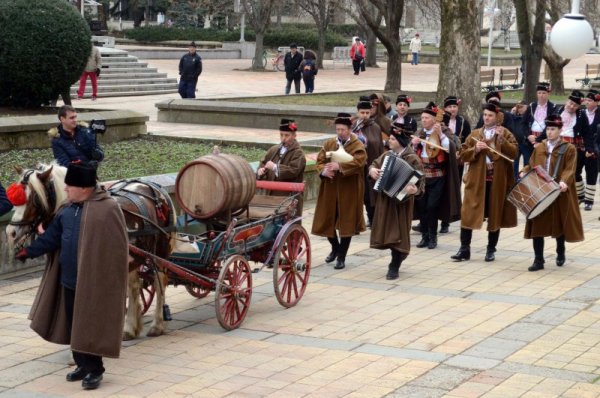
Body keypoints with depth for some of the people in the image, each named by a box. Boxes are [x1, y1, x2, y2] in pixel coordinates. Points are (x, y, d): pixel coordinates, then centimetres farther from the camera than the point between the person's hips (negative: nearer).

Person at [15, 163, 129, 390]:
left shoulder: (107, 209, -18)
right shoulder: (67, 209, 5)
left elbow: (117, 248, -17)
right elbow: (53, 236, 11)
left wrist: (111, 280, -16)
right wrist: (30, 251, 4)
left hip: (94, 283, -7)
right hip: (69, 279, 7)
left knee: (91, 326, 1)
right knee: (74, 325, 15)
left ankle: (95, 370, 13)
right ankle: (82, 365, 29)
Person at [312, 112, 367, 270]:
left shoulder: (357, 146, -6)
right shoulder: (328, 144, 8)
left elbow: (358, 162, -21)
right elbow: (319, 161, 5)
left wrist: (339, 166, -33)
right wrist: (323, 170, -17)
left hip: (349, 190, -4)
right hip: (330, 188, 4)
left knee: (346, 221, -1)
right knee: (327, 220, 8)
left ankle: (341, 257, 9)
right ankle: (335, 247, 34)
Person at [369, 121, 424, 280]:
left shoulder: (412, 159, -14)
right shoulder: (388, 155, 8)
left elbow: (419, 181, -17)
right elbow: (375, 164, 20)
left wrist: (414, 189, -37)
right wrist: (372, 170, -2)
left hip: (401, 201, -7)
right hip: (385, 200, 7)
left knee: (397, 232, -1)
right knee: (388, 230, 13)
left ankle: (394, 267, 7)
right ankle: (400, 255, 33)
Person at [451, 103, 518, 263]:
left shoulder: (505, 133, 2)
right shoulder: (474, 134, 9)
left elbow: (514, 152, -11)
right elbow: (462, 155, 5)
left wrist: (502, 139, -23)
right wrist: (475, 149, -13)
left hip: (497, 181, -2)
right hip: (477, 180, 2)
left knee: (495, 215, 6)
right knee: (468, 214, -3)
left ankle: (491, 250, 16)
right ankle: (464, 249, 2)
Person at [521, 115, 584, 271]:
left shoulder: (569, 149, -1)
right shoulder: (539, 148, 12)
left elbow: (570, 169, -10)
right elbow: (531, 165, 15)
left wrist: (564, 181, -28)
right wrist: (524, 172, -6)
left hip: (559, 193, -3)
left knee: (559, 224, 10)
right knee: (537, 226, -2)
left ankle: (560, 253, 33)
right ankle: (539, 260, 2)